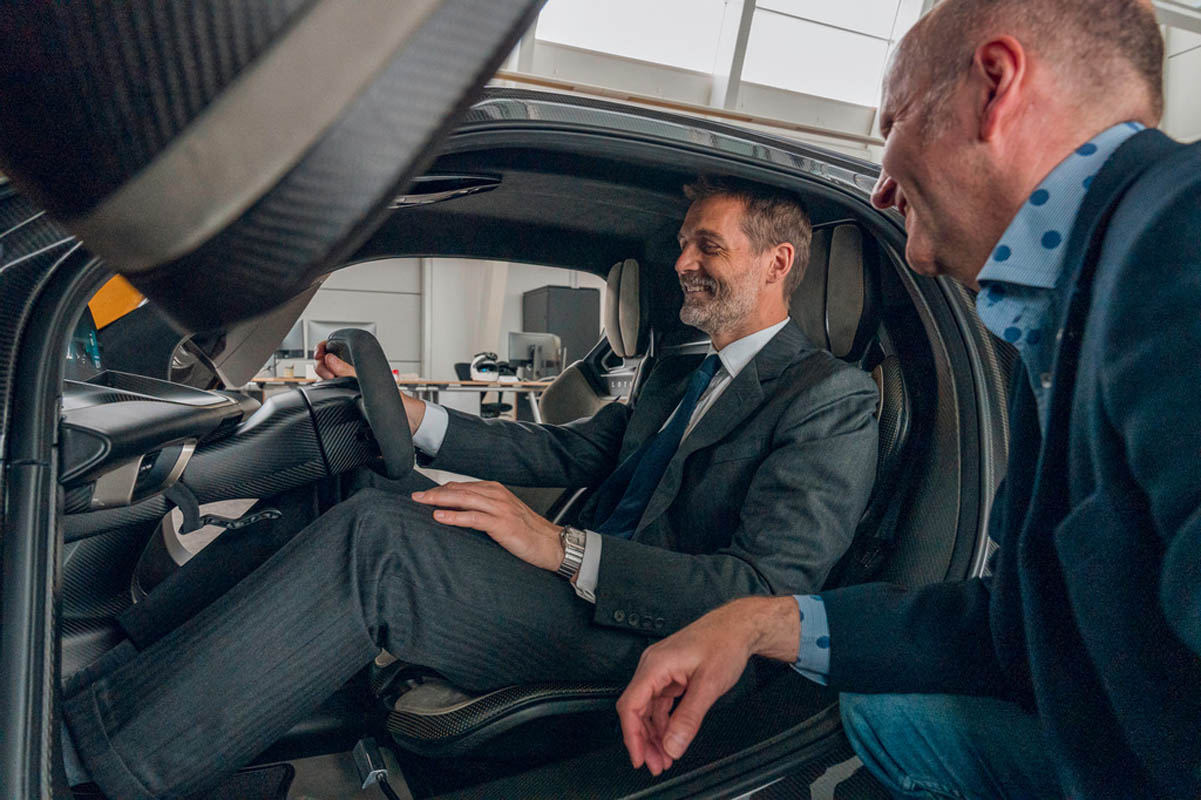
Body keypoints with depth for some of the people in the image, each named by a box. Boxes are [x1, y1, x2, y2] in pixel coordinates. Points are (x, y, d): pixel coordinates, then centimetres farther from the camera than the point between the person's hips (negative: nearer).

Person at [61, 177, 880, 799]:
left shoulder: (834, 399, -6)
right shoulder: (678, 375, 22)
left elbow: (768, 587, -18)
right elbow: (560, 452, 18)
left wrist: (563, 549, -24)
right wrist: (408, 412, 7)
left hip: (649, 636, -8)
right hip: (584, 581, 8)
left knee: (376, 534, -24)